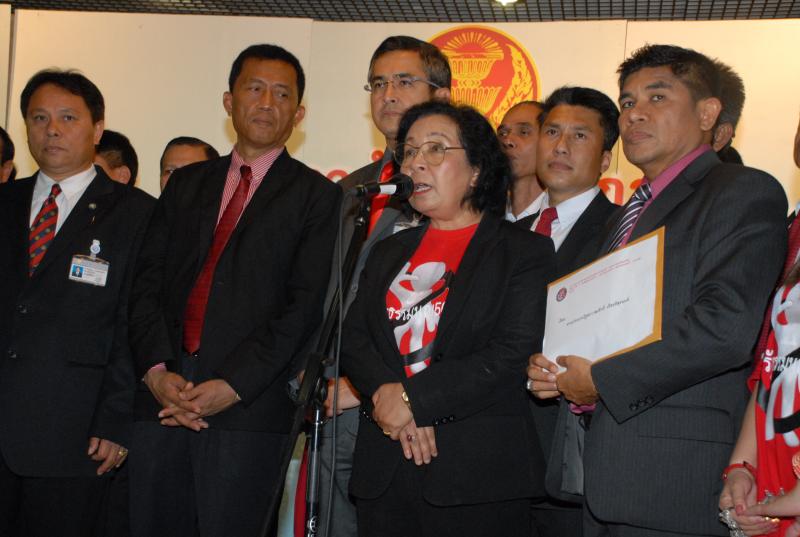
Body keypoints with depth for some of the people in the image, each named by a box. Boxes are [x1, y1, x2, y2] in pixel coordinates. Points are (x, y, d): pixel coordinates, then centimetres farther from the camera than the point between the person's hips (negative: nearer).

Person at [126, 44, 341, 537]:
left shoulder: (317, 196, 3)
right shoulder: (186, 183, 17)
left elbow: (306, 305, -6)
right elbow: (147, 281, 10)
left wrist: (233, 386, -14)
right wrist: (157, 370, -6)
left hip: (250, 408, -4)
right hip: (162, 398, 4)